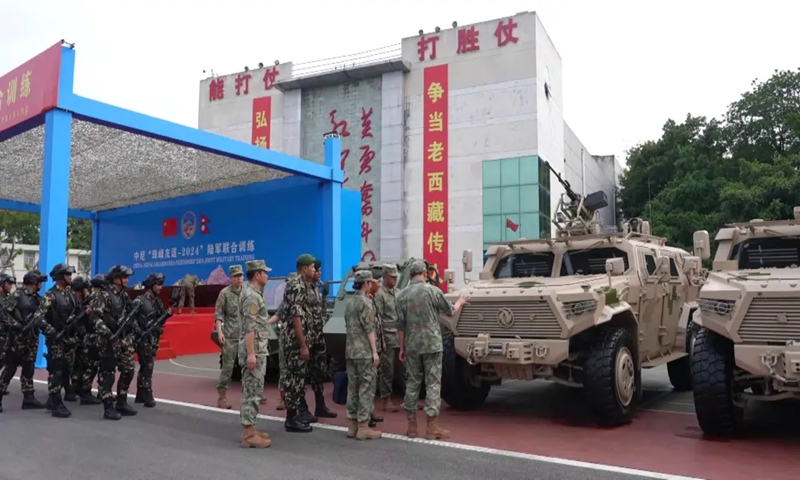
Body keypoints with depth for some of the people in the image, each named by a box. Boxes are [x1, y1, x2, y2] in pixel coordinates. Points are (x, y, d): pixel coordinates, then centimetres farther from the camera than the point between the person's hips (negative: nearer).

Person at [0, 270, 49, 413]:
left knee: (28, 369, 8)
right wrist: (16, 326, -19)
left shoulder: (38, 299, 12)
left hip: (32, 339, 6)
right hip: (17, 337, -6)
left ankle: (29, 398, 11)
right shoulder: (17, 295, -7)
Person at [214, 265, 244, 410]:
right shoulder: (225, 293, -5)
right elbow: (218, 314, -7)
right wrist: (219, 332, -17)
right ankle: (221, 396, 5)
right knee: (228, 366, -3)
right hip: (230, 336, -4)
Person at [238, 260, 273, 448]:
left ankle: (249, 430, 19)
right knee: (252, 392, -6)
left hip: (257, 351, 10)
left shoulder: (254, 294, 16)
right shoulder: (251, 295, -16)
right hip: (254, 352, -10)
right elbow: (249, 328, -22)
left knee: (251, 392, 13)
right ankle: (249, 434, -2)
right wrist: (251, 354, -24)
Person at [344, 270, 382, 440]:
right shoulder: (366, 302, -12)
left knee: (353, 387, 11)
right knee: (367, 388, -3)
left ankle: (352, 425, 16)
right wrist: (375, 351, -15)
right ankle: (363, 427, -2)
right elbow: (369, 329, -15)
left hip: (350, 351, 8)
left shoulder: (349, 303, 14)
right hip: (365, 352, -8)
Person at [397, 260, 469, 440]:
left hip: (412, 346, 4)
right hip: (432, 344, -3)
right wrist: (459, 303, 26)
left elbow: (400, 325, 4)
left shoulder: (402, 295, 3)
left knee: (412, 383, 10)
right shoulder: (432, 291, -6)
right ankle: (432, 427, 2)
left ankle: (412, 426, 14)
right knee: (433, 384, 1)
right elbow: (450, 312, 6)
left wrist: (402, 348, 12)